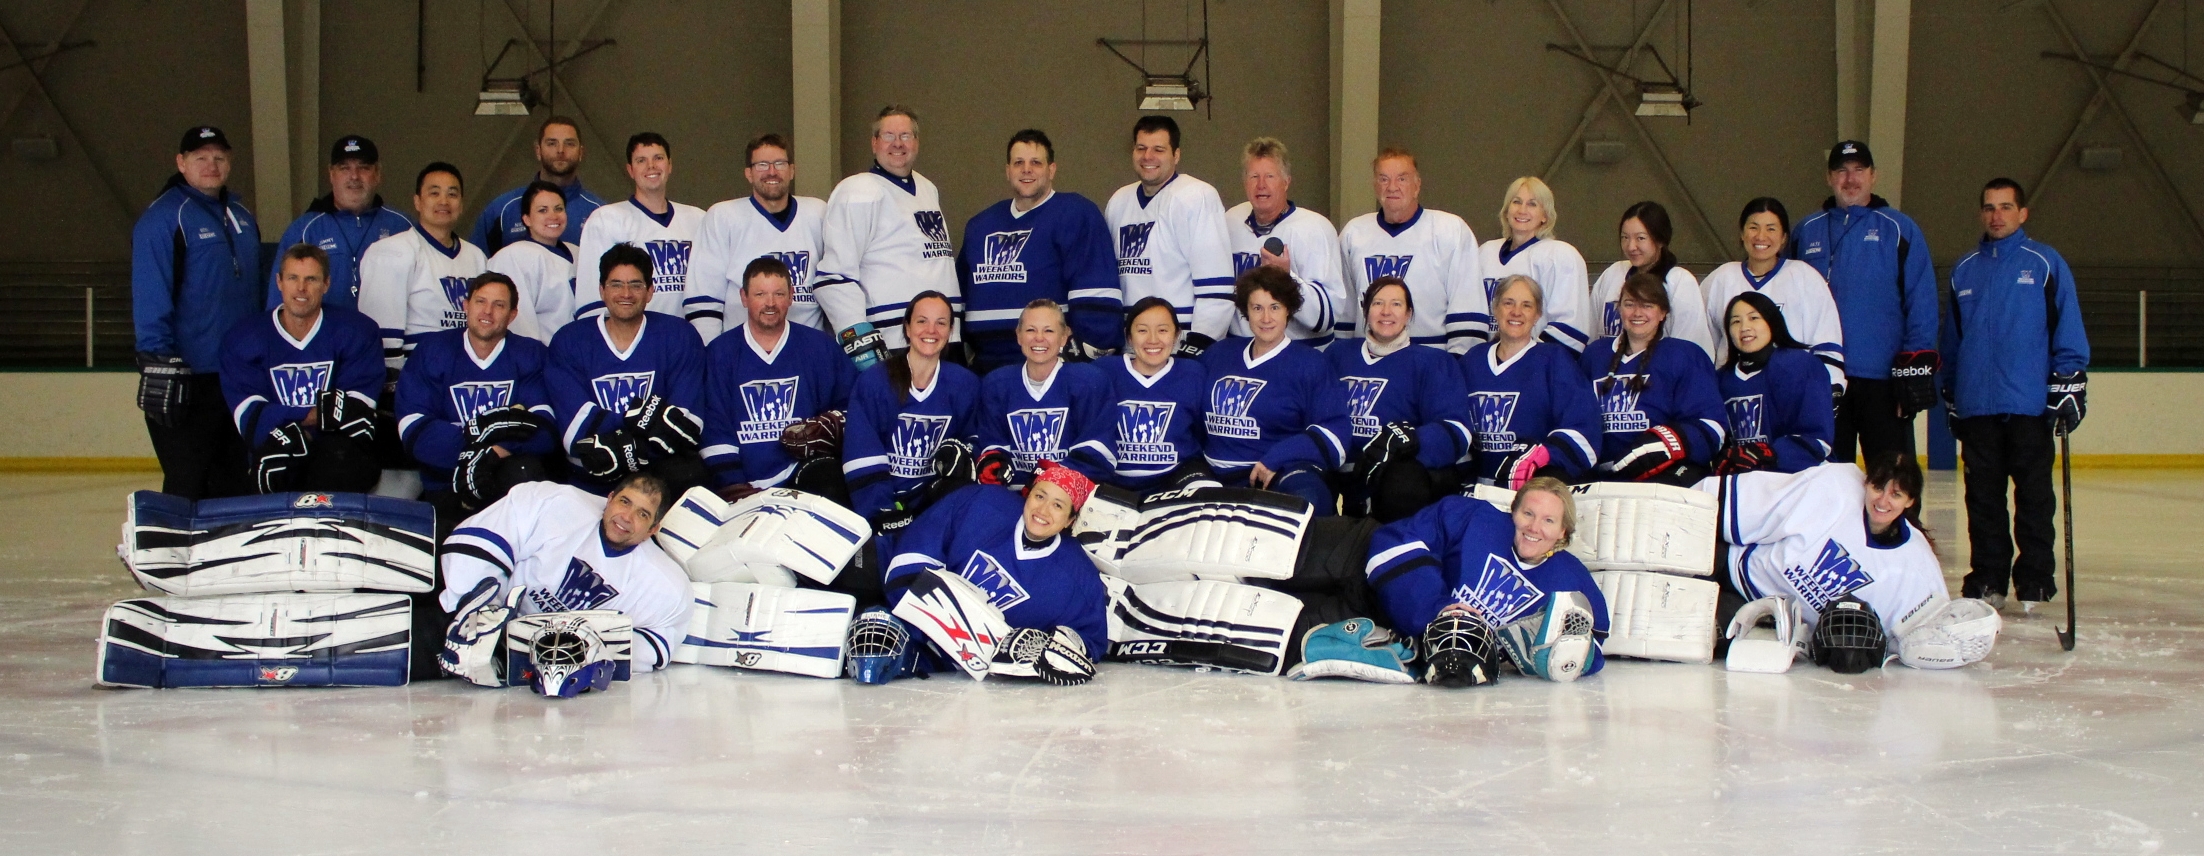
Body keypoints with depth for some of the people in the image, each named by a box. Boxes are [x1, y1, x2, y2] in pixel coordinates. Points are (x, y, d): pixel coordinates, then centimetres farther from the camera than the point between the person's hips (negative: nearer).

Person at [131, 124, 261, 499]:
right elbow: (150, 299, -15)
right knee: (187, 486, -4)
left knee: (234, 482, 11)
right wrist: (159, 366, -21)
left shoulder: (241, 215, 15)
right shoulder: (161, 218, -9)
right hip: (188, 378, -7)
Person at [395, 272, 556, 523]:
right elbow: (413, 431, -8)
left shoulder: (530, 355, 7)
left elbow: (543, 427, -11)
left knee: (526, 472, -32)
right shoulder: (432, 351, 6)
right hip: (445, 488, 0)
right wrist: (480, 430, -23)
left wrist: (490, 455, -28)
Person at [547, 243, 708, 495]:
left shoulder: (680, 338, 4)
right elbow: (577, 430, -7)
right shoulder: (569, 342, 5)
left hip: (661, 465, 2)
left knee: (688, 474, -33)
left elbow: (686, 426, -7)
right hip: (591, 479, -2)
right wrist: (646, 416, -15)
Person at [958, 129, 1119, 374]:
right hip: (985, 367, 7)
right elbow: (960, 289, 27)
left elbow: (1096, 294, -13)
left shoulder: (1076, 214, -5)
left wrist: (1083, 347, -20)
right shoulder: (980, 225, 18)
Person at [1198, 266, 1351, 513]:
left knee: (1304, 500, -42)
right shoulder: (1219, 354, 21)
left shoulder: (1309, 363, 7)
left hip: (1283, 474, -5)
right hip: (1216, 477, 5)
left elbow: (1334, 431, -4)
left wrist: (1275, 460, -16)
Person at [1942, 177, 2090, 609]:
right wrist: (1951, 397, 20)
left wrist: (2070, 386, -8)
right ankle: (1988, 577, 12)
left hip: (2030, 405, -3)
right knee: (1983, 496, 6)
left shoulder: (2045, 263, 2)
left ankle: (2034, 579, 6)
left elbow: (2068, 331, -1)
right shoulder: (1964, 270, 14)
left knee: (2033, 496, 0)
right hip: (1976, 407, 4)